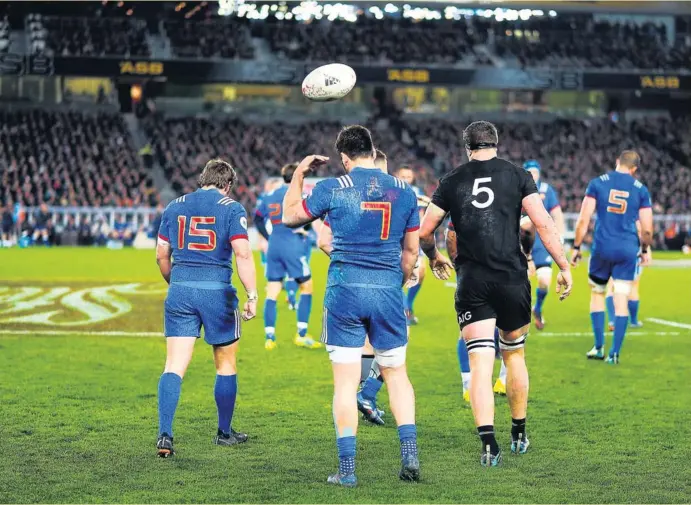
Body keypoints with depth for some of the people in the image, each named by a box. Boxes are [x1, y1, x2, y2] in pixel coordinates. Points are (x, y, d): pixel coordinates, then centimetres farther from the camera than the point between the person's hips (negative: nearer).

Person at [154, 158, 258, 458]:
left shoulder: (175, 206, 11)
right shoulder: (231, 209, -2)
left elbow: (161, 256, 15)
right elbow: (243, 255, -12)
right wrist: (252, 295, -10)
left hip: (179, 291, 3)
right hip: (217, 292, -3)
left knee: (174, 366, 0)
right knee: (226, 366, 14)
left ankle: (164, 434, -14)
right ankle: (224, 433, 25)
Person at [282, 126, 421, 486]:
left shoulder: (331, 189, -3)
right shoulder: (404, 191, 5)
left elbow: (290, 216, 12)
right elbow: (411, 249, 12)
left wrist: (298, 174, 22)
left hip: (345, 290, -2)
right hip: (388, 290, 2)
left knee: (346, 382, 1)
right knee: (396, 373, 15)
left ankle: (347, 468, 2)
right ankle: (409, 453, 4)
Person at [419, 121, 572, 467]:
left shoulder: (452, 181, 6)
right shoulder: (517, 176, 4)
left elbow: (424, 232, 8)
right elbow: (543, 224, -6)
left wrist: (435, 257, 28)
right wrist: (564, 267, -1)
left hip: (471, 282, 0)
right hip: (512, 279, 1)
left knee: (480, 364, -5)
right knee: (514, 355, 18)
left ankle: (489, 444, -17)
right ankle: (519, 436, 29)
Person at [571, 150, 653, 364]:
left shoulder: (597, 183, 1)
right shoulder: (641, 189, 3)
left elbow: (583, 220, -4)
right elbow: (647, 229, 3)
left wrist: (576, 247, 5)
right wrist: (645, 249, 21)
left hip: (602, 247, 0)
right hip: (627, 250, 0)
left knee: (597, 293, 17)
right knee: (621, 300, 3)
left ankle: (599, 347, 15)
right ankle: (614, 353, 2)